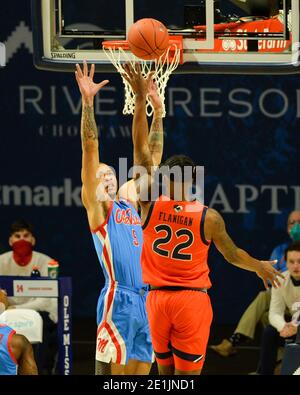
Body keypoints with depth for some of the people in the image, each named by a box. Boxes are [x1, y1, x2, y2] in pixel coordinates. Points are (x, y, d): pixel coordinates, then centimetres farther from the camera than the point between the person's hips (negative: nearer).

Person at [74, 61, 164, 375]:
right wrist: (87, 103, -12)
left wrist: (157, 109, 19)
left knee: (141, 369, 6)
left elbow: (152, 158, 24)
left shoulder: (132, 202, 21)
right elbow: (90, 149, -5)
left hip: (147, 300, 7)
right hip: (118, 300, -7)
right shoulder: (97, 206, 4)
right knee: (112, 373, -8)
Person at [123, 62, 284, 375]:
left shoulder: (150, 206, -7)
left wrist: (141, 99, -8)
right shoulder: (209, 218, -9)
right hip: (192, 301, -2)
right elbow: (232, 255, 6)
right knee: (186, 376, -2)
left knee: (165, 370, 15)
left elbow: (140, 149, -7)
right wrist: (259, 267, 27)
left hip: (158, 298, 2)